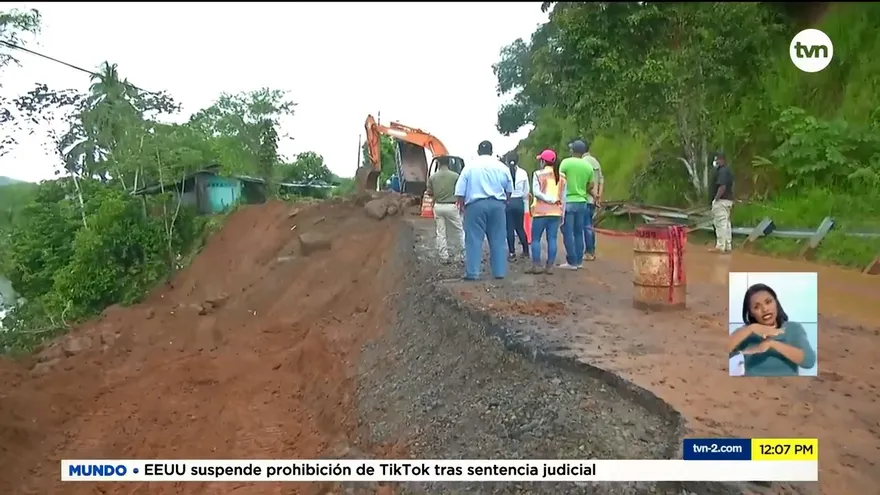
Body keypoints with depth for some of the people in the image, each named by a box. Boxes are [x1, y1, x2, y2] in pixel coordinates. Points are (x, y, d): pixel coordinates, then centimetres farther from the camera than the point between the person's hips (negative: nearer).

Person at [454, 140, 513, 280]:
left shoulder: (470, 166, 2)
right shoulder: (501, 167, 8)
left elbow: (460, 191, 0)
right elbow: (509, 190, 15)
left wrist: (461, 205, 13)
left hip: (476, 204, -2)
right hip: (497, 204, 2)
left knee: (474, 239, 0)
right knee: (498, 239, 8)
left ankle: (472, 273, -3)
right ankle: (499, 271, 9)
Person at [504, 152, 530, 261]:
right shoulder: (523, 173, 1)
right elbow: (526, 191, 5)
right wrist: (525, 205, 15)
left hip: (507, 202, -3)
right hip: (519, 202, 3)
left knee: (509, 228, 3)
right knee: (520, 227, 16)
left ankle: (512, 253, 3)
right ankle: (526, 251, 20)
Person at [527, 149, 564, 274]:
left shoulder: (538, 174, -3)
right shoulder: (561, 176, 10)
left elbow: (536, 192, -15)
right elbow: (563, 196, 11)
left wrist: (551, 199, -13)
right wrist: (562, 212, 14)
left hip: (541, 211, -4)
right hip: (556, 212, 4)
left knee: (535, 239, 4)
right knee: (552, 239, 4)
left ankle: (536, 265, 0)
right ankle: (549, 266, 2)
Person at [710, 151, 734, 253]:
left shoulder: (722, 171, -15)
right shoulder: (728, 170, 18)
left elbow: (722, 186, -25)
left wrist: (716, 199, -21)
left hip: (721, 200, -11)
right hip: (728, 200, 11)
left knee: (720, 224, -9)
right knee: (726, 223, 12)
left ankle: (720, 246, -9)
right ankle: (728, 246, 15)